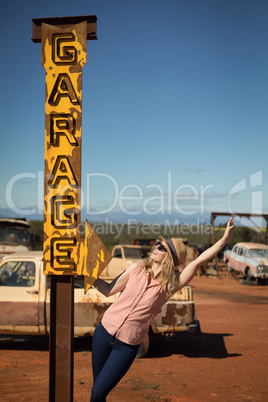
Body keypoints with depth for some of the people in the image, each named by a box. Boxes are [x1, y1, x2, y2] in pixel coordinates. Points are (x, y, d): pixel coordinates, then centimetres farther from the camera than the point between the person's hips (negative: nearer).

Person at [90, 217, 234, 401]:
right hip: (105, 331, 3)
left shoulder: (171, 284, -9)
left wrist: (224, 240, -25)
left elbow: (199, 261, -20)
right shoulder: (136, 268, 0)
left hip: (127, 346, -3)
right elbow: (109, 290, 10)